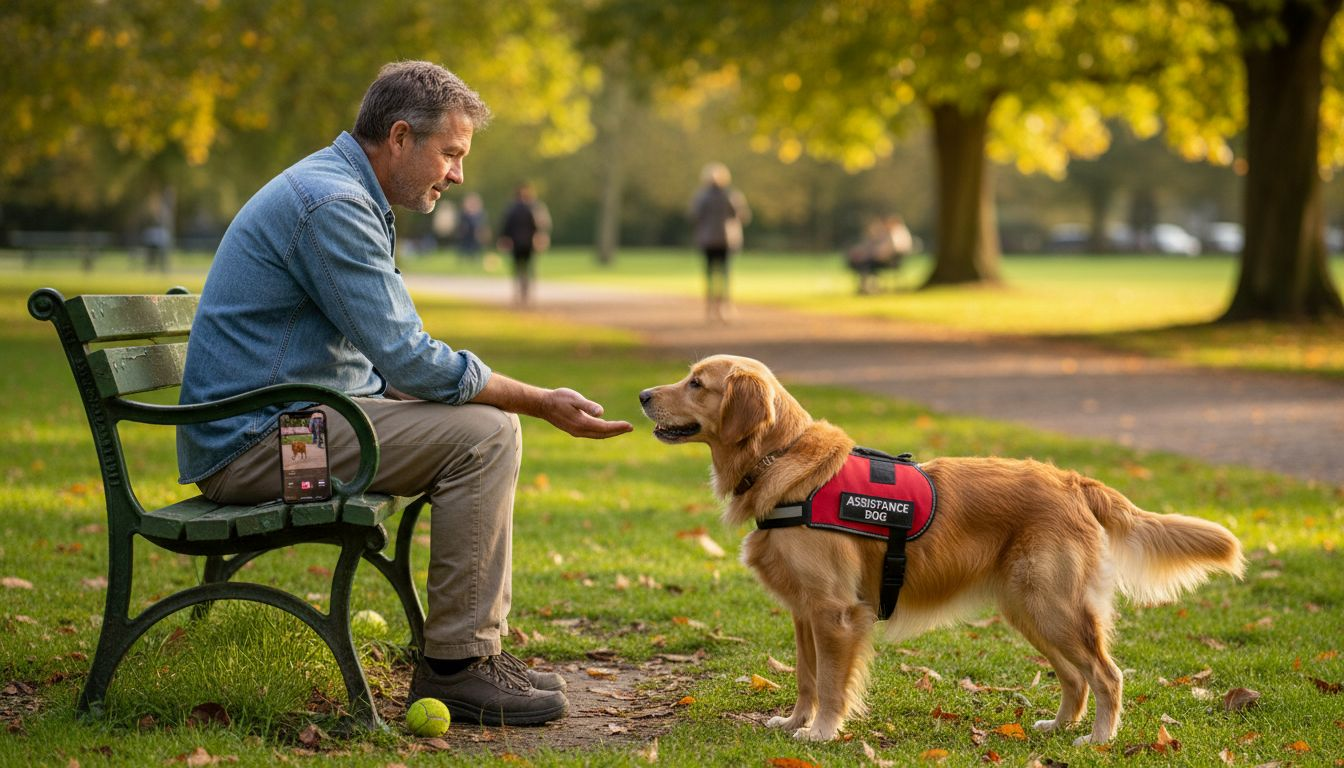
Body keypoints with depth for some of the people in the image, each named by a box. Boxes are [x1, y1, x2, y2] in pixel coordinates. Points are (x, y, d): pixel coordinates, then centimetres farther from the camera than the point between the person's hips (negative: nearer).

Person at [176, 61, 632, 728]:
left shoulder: (345, 195, 16)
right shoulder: (331, 203, -18)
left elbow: (392, 353, 20)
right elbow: (406, 358, -21)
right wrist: (541, 403, -14)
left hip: (293, 418, 11)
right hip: (253, 442, -11)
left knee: (488, 417, 12)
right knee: (482, 434, -18)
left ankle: (479, 647, 12)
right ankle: (453, 665, -12)